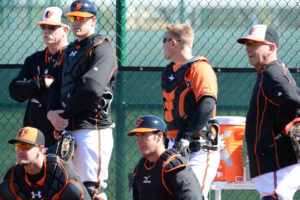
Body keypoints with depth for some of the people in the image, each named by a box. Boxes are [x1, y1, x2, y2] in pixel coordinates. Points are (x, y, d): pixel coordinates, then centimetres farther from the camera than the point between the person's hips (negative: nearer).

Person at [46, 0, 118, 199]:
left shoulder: (102, 48, -7)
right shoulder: (72, 49, 21)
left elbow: (92, 89, -19)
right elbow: (58, 86, 19)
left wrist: (65, 115, -10)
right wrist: (51, 112, -1)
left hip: (93, 129, -9)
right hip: (68, 130, 9)